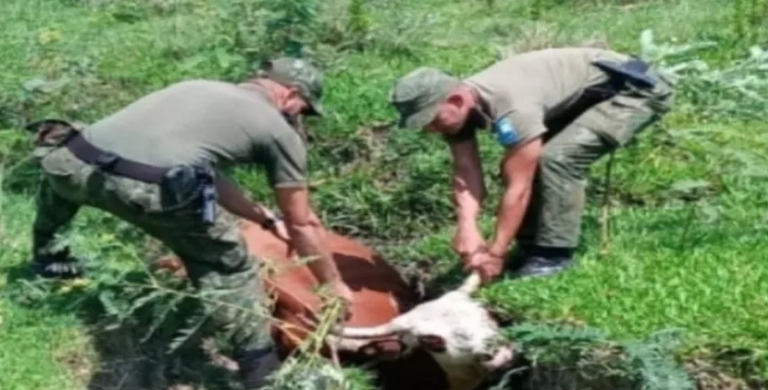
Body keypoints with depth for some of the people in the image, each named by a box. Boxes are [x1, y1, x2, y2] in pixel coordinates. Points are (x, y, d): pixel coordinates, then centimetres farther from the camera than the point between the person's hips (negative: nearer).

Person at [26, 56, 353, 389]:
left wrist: (266, 220, 53)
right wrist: (335, 284, 36)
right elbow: (302, 224, 22)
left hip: (74, 165, 6)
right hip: (151, 189, -6)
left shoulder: (201, 88, 35)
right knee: (230, 271, 19)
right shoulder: (279, 130, 17)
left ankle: (46, 257, 57)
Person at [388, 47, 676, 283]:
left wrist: (495, 254, -28)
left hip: (637, 90, -9)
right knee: (520, 166, 0)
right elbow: (466, 176, -13)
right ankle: (531, 248, 11)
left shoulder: (511, 105, -37)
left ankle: (554, 254, -12)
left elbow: (518, 187, -32)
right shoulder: (457, 107, -11)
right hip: (584, 96, 9)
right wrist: (467, 227, -29)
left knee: (557, 158, -25)